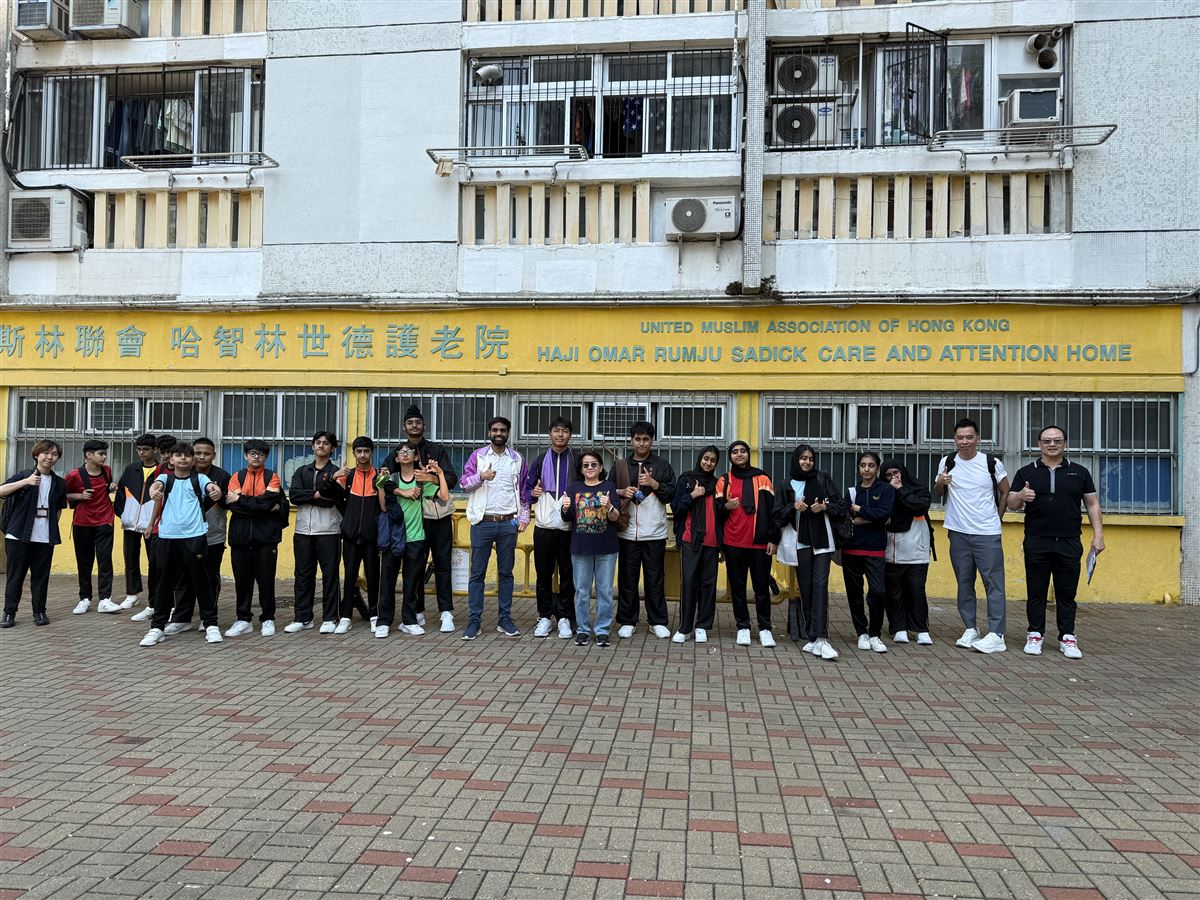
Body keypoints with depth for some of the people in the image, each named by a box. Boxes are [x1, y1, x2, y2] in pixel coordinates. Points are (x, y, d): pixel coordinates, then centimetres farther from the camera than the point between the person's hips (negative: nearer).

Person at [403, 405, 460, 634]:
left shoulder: (437, 450, 8)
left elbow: (452, 479, 0)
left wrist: (431, 478, -17)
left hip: (440, 514, 0)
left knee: (442, 564, 1)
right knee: (416, 565, 6)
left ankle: (446, 613, 3)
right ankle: (418, 612, 16)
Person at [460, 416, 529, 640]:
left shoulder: (518, 459, 9)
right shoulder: (478, 456, 5)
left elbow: (524, 491, 12)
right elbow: (464, 483, 0)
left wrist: (524, 517, 4)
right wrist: (480, 476, -19)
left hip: (508, 523, 2)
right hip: (482, 522, -1)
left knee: (506, 572, 7)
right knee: (477, 572, 0)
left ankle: (505, 619, 15)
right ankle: (473, 621, 4)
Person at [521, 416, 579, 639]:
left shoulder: (578, 460, 4)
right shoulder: (541, 460, 11)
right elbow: (526, 489, 14)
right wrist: (533, 493, -7)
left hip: (569, 526, -2)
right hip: (544, 526, 2)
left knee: (568, 573, 3)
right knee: (543, 572, 6)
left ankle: (565, 618, 14)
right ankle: (544, 616, 18)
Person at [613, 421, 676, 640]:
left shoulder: (662, 466, 6)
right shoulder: (620, 466, 11)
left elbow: (673, 494, 0)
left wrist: (654, 483, -13)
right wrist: (622, 492, -7)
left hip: (655, 532, -1)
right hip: (627, 532, 1)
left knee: (655, 579, 5)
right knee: (627, 579, 6)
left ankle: (658, 622, 13)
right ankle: (627, 621, 15)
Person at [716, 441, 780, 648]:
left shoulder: (762, 479, 6)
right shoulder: (724, 481, 9)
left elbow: (772, 510, 5)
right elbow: (716, 510, 11)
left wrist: (773, 539, 0)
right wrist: (725, 506, -12)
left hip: (760, 542, -1)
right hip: (733, 543, 1)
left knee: (762, 587, 1)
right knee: (737, 587, 5)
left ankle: (764, 628, 11)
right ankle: (743, 627, 15)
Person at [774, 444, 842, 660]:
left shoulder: (823, 479, 7)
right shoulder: (787, 485, 9)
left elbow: (841, 505, 6)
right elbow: (780, 515, 7)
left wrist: (825, 506, -12)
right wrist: (793, 507, -12)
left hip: (822, 541, -1)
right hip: (801, 542, 1)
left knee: (820, 586, -11)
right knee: (805, 588, 1)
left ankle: (819, 638, -16)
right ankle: (813, 638, 7)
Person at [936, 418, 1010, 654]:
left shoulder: (992, 463, -4)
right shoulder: (947, 462, 3)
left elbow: (1005, 492, 8)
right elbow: (938, 494, 12)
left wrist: (997, 519, 5)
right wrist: (940, 483, -9)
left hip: (988, 533, -3)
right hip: (958, 532, 3)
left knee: (994, 583, -4)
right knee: (964, 582, 9)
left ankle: (996, 635, -4)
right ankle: (970, 630, 18)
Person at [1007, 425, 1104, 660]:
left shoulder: (1079, 472, 10)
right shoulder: (1026, 472, 7)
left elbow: (1092, 504, 11)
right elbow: (1011, 503, 6)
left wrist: (1098, 535, 3)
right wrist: (1021, 496, -17)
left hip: (1069, 544, 1)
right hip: (1036, 543, -1)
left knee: (1067, 593, 6)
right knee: (1036, 592, 5)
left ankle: (1067, 638, 15)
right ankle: (1035, 636, 13)